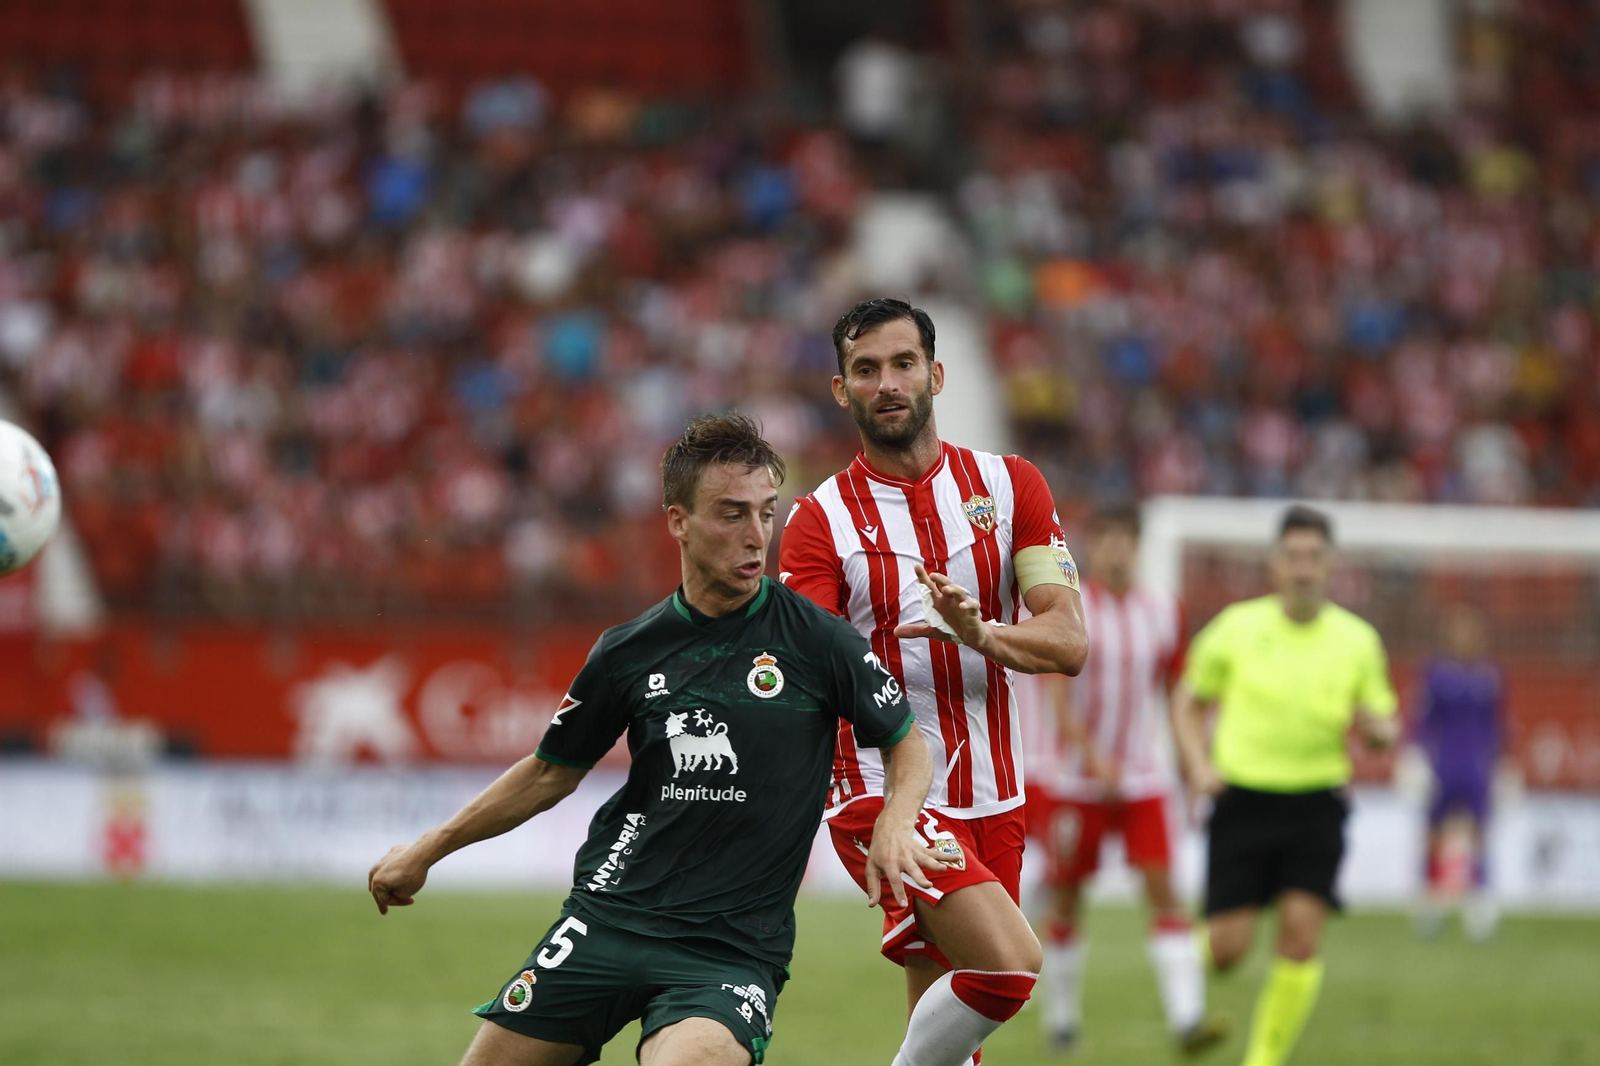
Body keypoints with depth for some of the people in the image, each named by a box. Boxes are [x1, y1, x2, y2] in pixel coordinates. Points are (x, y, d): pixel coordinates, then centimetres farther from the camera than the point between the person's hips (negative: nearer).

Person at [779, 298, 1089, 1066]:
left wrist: (977, 632, -23)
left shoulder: (1009, 486, 7)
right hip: (882, 792, -4)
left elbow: (1068, 642, -2)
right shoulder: (821, 520, -2)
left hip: (993, 796, 4)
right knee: (1008, 962, -23)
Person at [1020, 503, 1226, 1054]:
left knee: (1163, 888, -12)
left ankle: (1187, 1018, -20)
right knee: (1067, 899, 6)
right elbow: (1056, 694, -14)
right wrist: (1094, 756, -26)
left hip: (1144, 780, 2)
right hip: (1077, 778, -2)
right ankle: (1061, 1016, 26)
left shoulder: (1161, 612, 5)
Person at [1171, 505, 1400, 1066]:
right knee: (1226, 947, -6)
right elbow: (1188, 703, 11)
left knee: (1302, 931, -15)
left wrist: (1379, 729, -14)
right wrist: (1198, 765, -6)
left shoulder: (1357, 640, 3)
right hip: (1243, 798, -1)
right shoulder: (1236, 628, 0)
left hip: (1316, 803, 1)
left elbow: (1384, 724, 11)